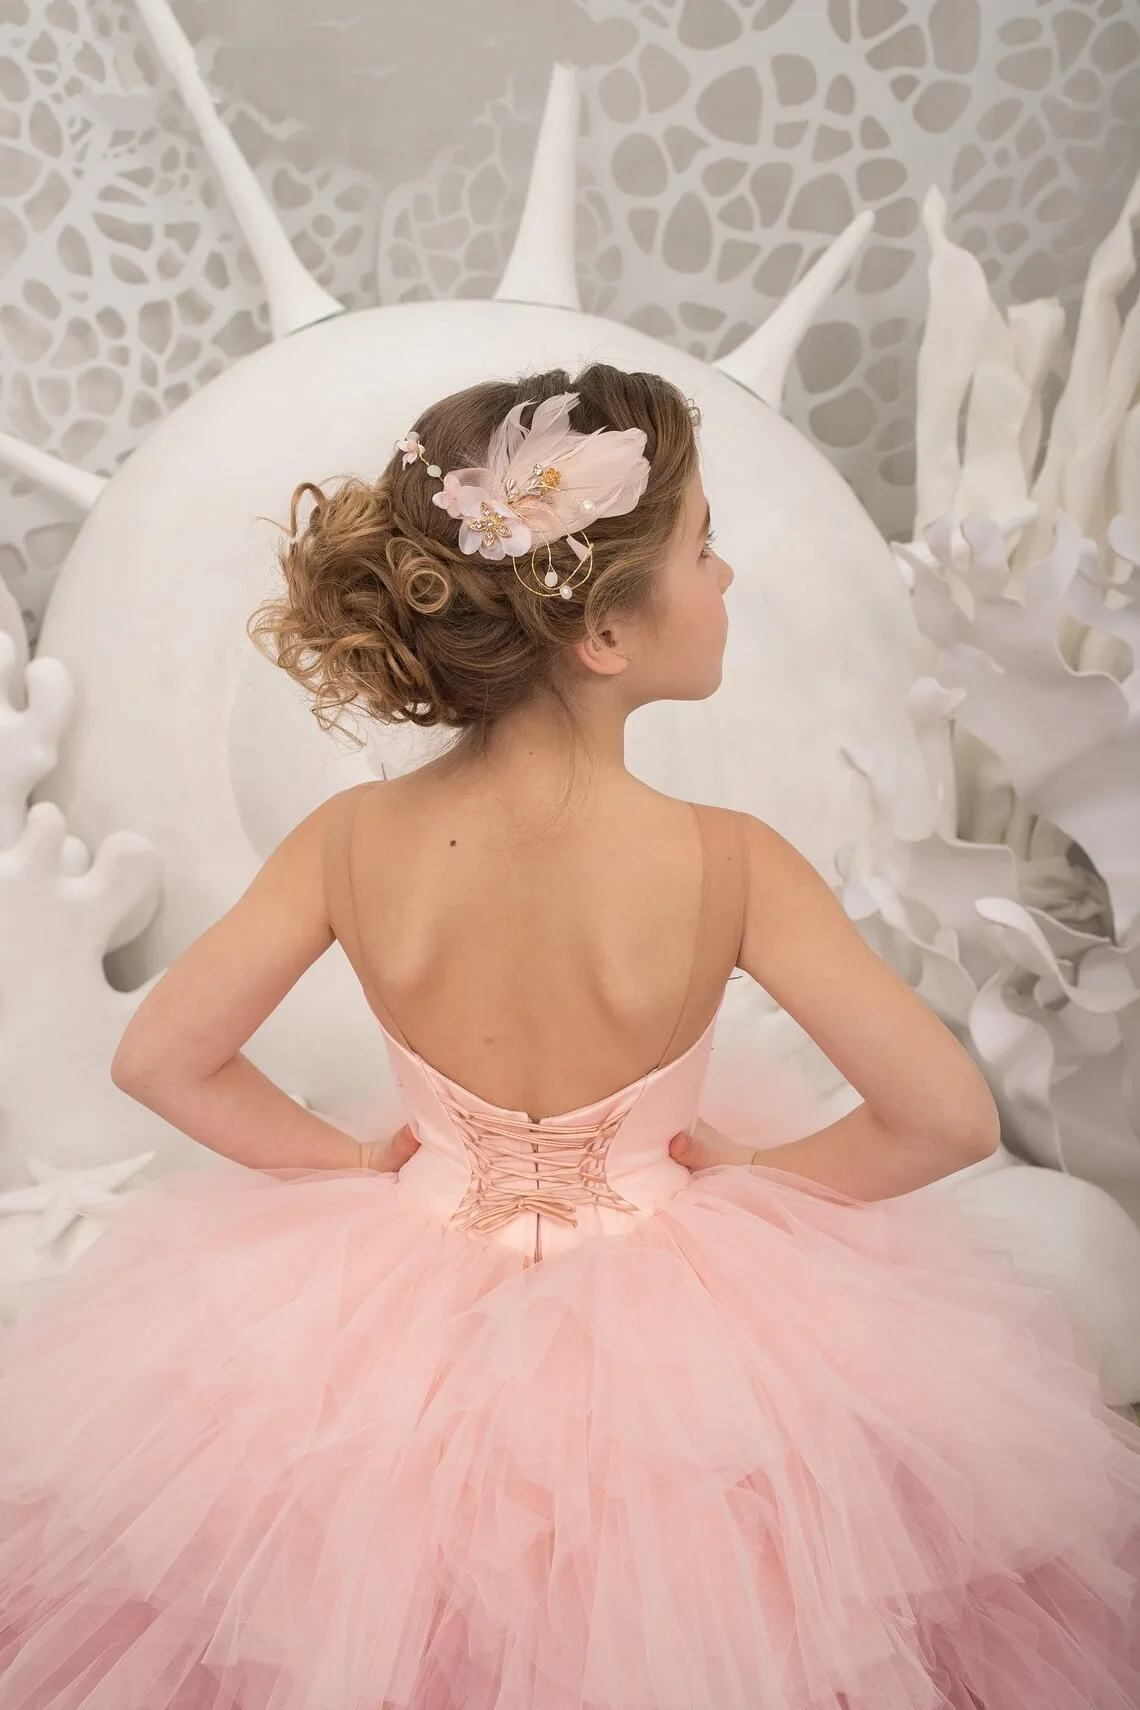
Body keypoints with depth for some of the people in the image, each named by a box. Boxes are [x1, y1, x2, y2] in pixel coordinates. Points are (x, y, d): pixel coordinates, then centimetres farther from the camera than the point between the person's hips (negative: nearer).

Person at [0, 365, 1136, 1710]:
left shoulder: (351, 842, -19)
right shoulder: (729, 864, -26)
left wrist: (358, 1161, -1)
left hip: (410, 1323, 2)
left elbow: (157, 1060, -11)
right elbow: (949, 1117, -22)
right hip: (669, 1339, -1)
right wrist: (753, 1180, -7)